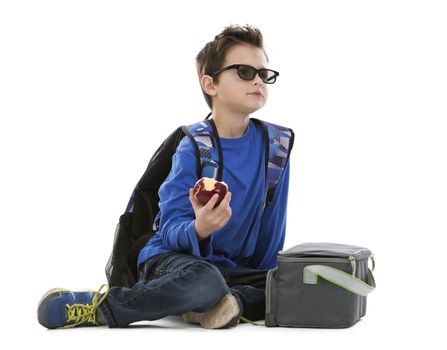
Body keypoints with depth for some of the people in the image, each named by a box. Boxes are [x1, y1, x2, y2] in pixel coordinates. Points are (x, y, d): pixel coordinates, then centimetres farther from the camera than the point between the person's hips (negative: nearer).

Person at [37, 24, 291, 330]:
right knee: (204, 281, -39)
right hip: (173, 257, -5)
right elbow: (172, 229, -20)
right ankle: (98, 306, -24)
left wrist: (270, 276, 6)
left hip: (232, 268, 5)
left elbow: (272, 223, 8)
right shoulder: (193, 148, -13)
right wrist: (199, 229, -41)